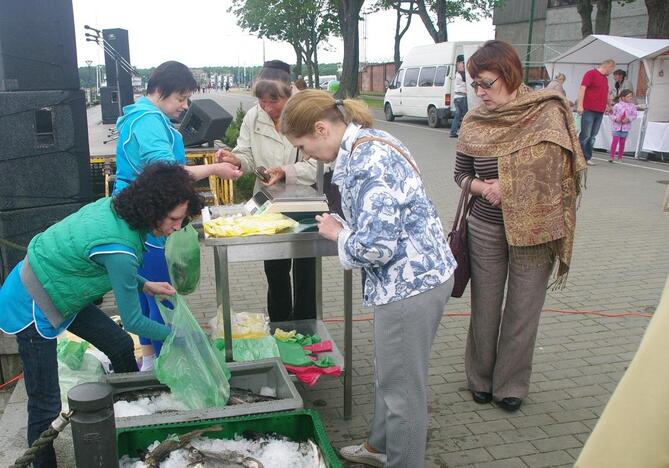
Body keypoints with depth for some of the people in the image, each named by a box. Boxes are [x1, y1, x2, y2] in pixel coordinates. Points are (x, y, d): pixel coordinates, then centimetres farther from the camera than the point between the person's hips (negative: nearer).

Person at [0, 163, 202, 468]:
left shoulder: (115, 206, -9)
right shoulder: (120, 250, -33)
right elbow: (133, 321, -20)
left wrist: (144, 285, 0)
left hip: (59, 292, 9)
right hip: (31, 309, -9)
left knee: (121, 347, 15)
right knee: (46, 406, -1)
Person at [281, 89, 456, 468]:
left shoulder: (366, 162, -24)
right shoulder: (369, 141, 8)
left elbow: (376, 245, -27)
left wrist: (338, 233, -9)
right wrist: (344, 228, 4)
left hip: (410, 282, -11)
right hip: (418, 274, 11)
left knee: (402, 387, 6)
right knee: (392, 374, 25)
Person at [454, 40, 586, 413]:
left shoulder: (548, 112, -7)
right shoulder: (475, 121, 1)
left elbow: (563, 168, -5)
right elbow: (461, 172, 9)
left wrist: (509, 188, -15)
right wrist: (482, 186, -13)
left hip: (534, 228, -2)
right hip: (486, 229, 2)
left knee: (524, 309, 8)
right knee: (485, 307, 11)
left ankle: (511, 384, 27)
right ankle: (481, 378, 31)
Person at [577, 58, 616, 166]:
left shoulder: (605, 78, 20)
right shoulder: (591, 73, -4)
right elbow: (582, 88, -13)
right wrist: (580, 105, -20)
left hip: (600, 112, 8)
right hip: (588, 110, -8)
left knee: (592, 137, 6)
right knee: (585, 135, -9)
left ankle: (587, 158, 8)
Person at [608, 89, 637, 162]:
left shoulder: (632, 106, 1)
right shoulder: (617, 105, -6)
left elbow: (634, 115, 1)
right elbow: (612, 114, -2)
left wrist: (628, 119, -15)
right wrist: (616, 119, -19)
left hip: (626, 127, 3)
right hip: (616, 126, -3)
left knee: (622, 142, 10)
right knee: (615, 140, -8)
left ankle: (620, 157, 18)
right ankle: (612, 156, -3)